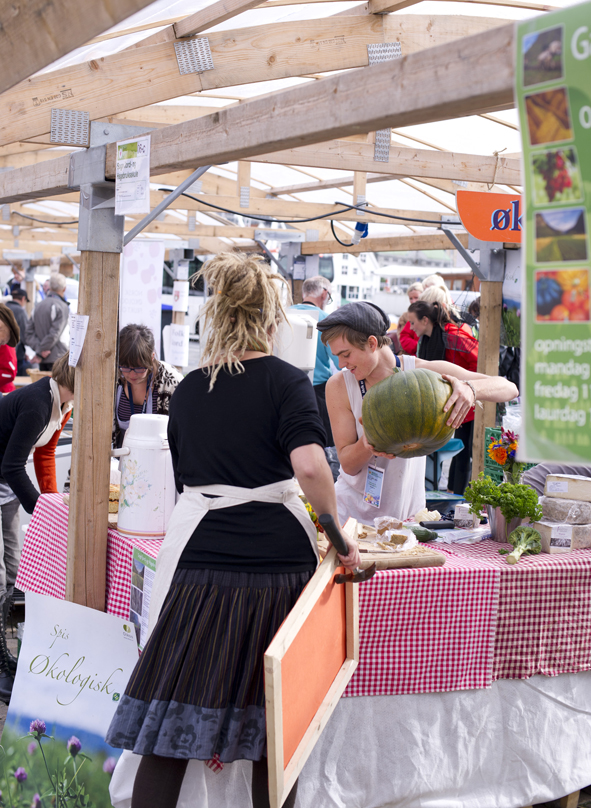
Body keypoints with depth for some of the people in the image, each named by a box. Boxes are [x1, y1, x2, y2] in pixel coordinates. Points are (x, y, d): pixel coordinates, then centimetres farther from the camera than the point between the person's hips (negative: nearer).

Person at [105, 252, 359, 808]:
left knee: (170, 723, 6)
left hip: (200, 560, 2)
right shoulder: (286, 381, -2)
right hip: (277, 560, -2)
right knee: (272, 728, 10)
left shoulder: (188, 390, 11)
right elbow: (310, 467, -17)